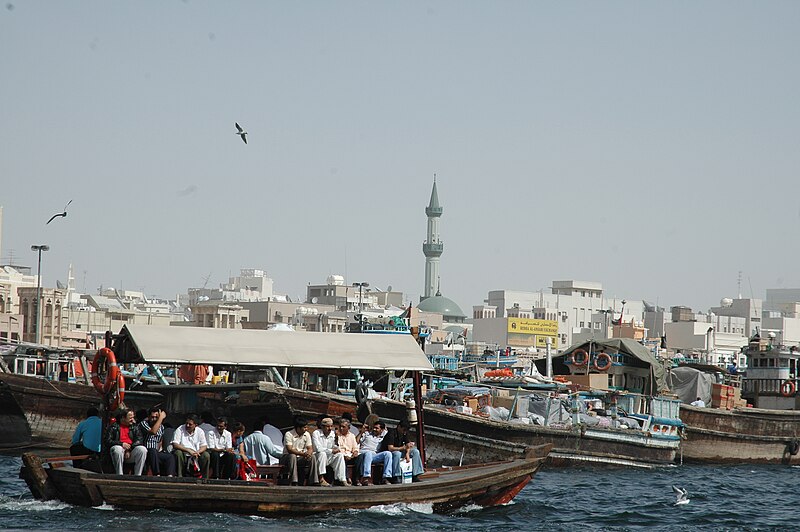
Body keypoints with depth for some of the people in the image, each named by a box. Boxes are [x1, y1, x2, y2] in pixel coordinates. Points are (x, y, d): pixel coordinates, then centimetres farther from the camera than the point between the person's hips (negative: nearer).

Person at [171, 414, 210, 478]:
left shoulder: (200, 432, 3)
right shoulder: (180, 430, -7)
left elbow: (204, 446, 1)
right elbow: (175, 445, -16)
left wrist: (197, 452, -22)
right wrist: (188, 450, -26)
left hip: (195, 455, 3)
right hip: (183, 454, -3)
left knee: (206, 455, -22)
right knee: (178, 453, -34)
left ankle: (205, 478, -11)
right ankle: (179, 477, -27)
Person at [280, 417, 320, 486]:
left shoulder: (307, 434, 3)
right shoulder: (289, 434, -14)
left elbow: (310, 448, 1)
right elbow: (289, 450, -24)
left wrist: (309, 453, -26)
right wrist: (302, 454, -35)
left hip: (300, 458, 5)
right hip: (287, 457, -4)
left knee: (312, 457, -22)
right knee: (292, 456, -38)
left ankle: (315, 482, -23)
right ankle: (294, 482, -40)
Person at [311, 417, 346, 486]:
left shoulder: (332, 433, 8)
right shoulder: (316, 433, -12)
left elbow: (333, 445, 22)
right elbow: (318, 449, -22)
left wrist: (336, 448, -3)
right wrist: (332, 451, -18)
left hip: (328, 458, 6)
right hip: (317, 457, -6)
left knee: (340, 455, -15)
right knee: (322, 454, -36)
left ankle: (341, 479, -19)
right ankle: (321, 479, -38)